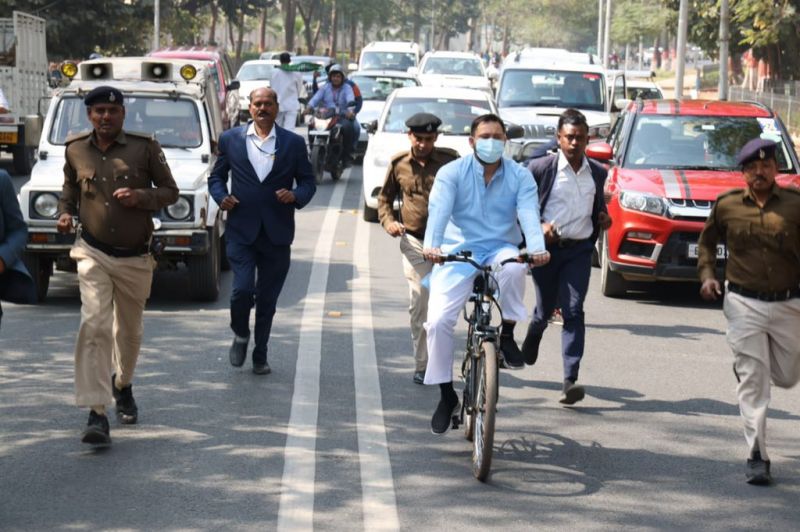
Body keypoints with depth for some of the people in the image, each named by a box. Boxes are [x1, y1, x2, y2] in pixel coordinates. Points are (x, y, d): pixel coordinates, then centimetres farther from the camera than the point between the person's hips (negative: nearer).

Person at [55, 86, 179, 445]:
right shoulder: (76, 150, 2)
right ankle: (96, 414, -20)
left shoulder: (145, 147, -4)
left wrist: (141, 196, -17)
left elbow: (170, 192, 1)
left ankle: (123, 385, 47)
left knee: (129, 331, 16)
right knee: (94, 326, -17)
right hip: (94, 254, -1)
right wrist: (65, 213, 0)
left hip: (135, 258, 1)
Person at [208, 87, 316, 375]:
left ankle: (260, 355, 22)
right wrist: (221, 197, -7)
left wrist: (296, 196, -13)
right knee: (242, 289, -14)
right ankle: (240, 336, 16)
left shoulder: (294, 143, 5)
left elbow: (308, 181, 9)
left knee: (267, 298, 7)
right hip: (241, 230, -1)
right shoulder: (230, 139, 5)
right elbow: (216, 176, 13)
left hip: (276, 234, 1)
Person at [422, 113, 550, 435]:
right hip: (458, 252, 0)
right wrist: (431, 245, -36)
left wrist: (537, 248, -33)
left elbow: (529, 213, -13)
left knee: (514, 266, -37)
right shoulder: (452, 173, -1)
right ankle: (446, 394, 2)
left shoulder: (520, 177, 2)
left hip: (501, 249, 0)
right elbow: (439, 209, -16)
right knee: (438, 321, -15)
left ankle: (507, 335, -15)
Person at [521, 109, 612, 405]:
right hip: (547, 247, -2)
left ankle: (570, 380, -14)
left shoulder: (597, 173, 8)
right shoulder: (540, 168, -5)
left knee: (573, 312, -9)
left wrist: (603, 218, 2)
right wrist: (537, 227, -16)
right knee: (545, 309, 10)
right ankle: (533, 336, 48)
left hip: (579, 250, 2)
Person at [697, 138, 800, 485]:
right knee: (753, 381, -4)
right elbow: (707, 241, 16)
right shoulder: (727, 205, 0)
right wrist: (707, 274, 1)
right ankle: (757, 457, 2)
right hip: (744, 304, 0)